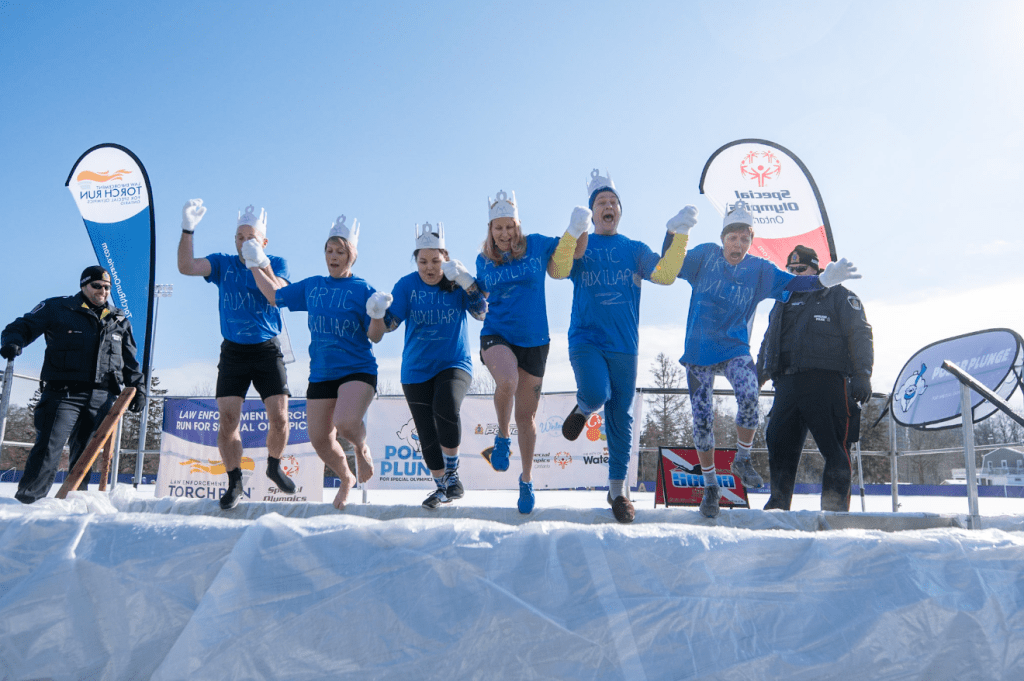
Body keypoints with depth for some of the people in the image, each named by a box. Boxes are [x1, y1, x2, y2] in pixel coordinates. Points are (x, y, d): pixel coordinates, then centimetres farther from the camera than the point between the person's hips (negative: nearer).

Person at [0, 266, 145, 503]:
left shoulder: (120, 321, 20)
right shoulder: (56, 308, 8)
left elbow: (130, 362, 25)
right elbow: (23, 326, 8)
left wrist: (137, 388, 18)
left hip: (101, 398, 4)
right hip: (64, 394, -3)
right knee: (49, 447, -12)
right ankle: (27, 497, -6)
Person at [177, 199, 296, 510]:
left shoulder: (277, 263, 0)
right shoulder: (223, 263, 5)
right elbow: (186, 267, -11)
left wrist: (261, 265, -34)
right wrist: (187, 230, -23)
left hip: (267, 351, -1)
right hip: (233, 352, 1)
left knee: (279, 418, -6)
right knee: (227, 420, -4)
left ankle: (274, 467, 22)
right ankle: (234, 483, 12)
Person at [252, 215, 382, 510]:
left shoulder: (364, 290, -4)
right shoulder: (311, 286, 9)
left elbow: (374, 336, -8)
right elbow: (275, 296, 22)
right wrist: (254, 265, 22)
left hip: (357, 370, -5)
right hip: (320, 374, 5)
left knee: (346, 422, -30)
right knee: (320, 439, 7)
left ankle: (361, 447, 7)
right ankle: (346, 478, 36)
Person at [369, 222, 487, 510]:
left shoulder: (459, 283, -2)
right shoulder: (407, 285, -2)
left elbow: (483, 312, -13)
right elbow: (389, 324, -7)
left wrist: (467, 282, -24)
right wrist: (377, 315, -28)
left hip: (455, 364, -2)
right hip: (416, 370, 2)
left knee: (445, 410, -29)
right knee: (427, 434, 6)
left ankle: (452, 474, -8)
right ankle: (441, 487, 27)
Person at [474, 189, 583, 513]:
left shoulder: (537, 245, -2)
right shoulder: (483, 260, 5)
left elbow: (565, 258, 13)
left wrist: (573, 231, -4)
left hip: (534, 340, 0)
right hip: (496, 336, 0)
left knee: (526, 415, 8)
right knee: (506, 381, -35)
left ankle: (527, 479, 29)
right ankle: (503, 436, -4)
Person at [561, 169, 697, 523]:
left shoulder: (635, 249, 13)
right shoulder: (580, 246, 8)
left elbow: (664, 275, -4)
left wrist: (679, 235, -17)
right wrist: (575, 232, -32)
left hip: (624, 346, 2)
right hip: (586, 340, -2)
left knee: (620, 417, 3)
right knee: (597, 394, -29)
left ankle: (618, 488, 17)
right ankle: (583, 407, 9)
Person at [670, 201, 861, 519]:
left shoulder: (760, 270, 3)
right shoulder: (705, 256, 0)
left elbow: (792, 283, -5)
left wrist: (823, 280, -22)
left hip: (735, 349, 0)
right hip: (698, 350, 0)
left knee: (749, 394, -29)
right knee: (702, 419, 1)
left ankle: (742, 460, -4)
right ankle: (711, 486, 18)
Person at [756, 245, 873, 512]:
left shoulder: (839, 296, 8)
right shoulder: (783, 302, 25)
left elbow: (860, 335, 1)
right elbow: (768, 343, 30)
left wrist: (861, 375, -10)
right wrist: (755, 379, 23)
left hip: (826, 382, -5)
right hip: (787, 384, 5)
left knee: (835, 447, -6)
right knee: (780, 444, 1)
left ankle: (835, 506, 0)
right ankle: (778, 503, 10)